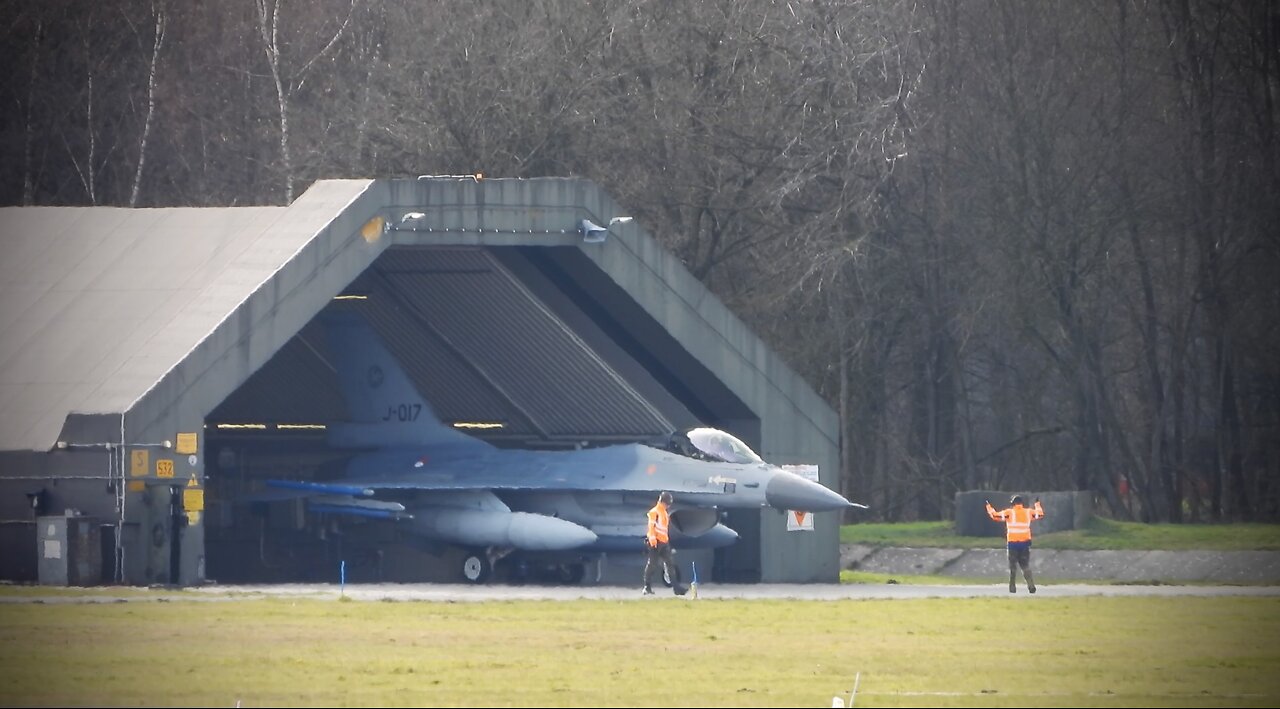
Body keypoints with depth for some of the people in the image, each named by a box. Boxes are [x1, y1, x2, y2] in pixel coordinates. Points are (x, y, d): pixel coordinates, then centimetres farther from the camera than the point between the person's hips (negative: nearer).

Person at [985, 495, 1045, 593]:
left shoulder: (1009, 513, -6)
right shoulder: (1028, 513, 4)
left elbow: (995, 516, -7)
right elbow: (1040, 515, 19)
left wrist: (989, 507, 8)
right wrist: (1037, 504, 36)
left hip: (1013, 543, -3)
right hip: (1025, 543, 3)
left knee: (1013, 566, 7)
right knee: (1026, 566, 9)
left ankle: (1012, 587, 6)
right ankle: (1031, 585, -9)